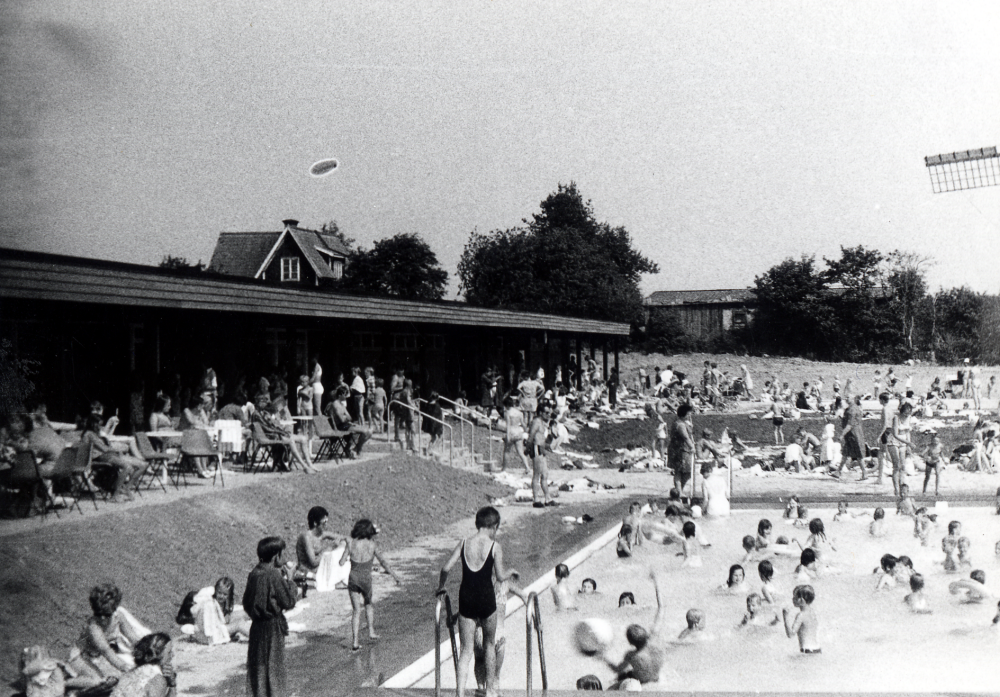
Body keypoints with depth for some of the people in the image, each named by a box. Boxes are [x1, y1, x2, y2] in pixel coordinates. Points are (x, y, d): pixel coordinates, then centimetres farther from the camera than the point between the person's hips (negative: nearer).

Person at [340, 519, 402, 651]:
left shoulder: (351, 543, -1)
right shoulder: (371, 545, -3)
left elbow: (341, 563, -2)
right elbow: (383, 562, -6)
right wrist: (396, 577, -4)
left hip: (353, 578, 1)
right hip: (366, 578, -1)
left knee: (356, 610, 9)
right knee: (368, 603, 27)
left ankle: (356, 642, 2)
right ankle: (371, 632, 19)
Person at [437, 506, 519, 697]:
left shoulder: (464, 543, 2)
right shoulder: (495, 546, -7)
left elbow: (446, 568, -4)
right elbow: (500, 577, -11)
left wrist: (440, 587, 13)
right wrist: (511, 572, 10)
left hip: (466, 600, 2)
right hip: (486, 600, -2)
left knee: (466, 649, 8)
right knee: (489, 645, 20)